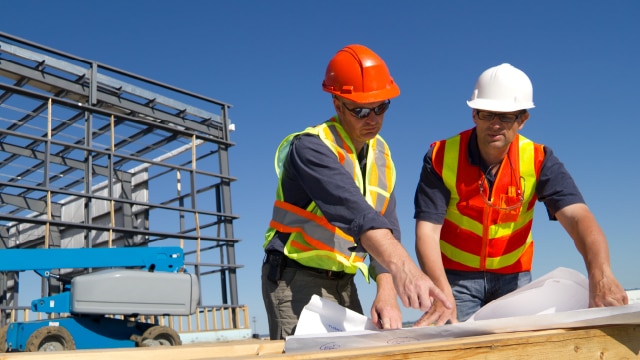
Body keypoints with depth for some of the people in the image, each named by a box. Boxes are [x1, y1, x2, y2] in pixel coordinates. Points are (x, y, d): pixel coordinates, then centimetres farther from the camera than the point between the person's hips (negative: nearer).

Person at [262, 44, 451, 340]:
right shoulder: (311, 147, -20)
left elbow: (386, 226, -2)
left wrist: (387, 293, -16)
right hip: (297, 280, -6)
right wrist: (401, 265, -51)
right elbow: (351, 210, -37)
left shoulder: (381, 154, 4)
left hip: (343, 284, 7)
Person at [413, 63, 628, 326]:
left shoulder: (538, 160, -12)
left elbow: (577, 216, -26)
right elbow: (427, 229, -23)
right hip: (455, 276, -1)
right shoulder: (441, 157, -16)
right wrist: (442, 294, -38)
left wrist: (601, 275, -45)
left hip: (514, 276, 2)